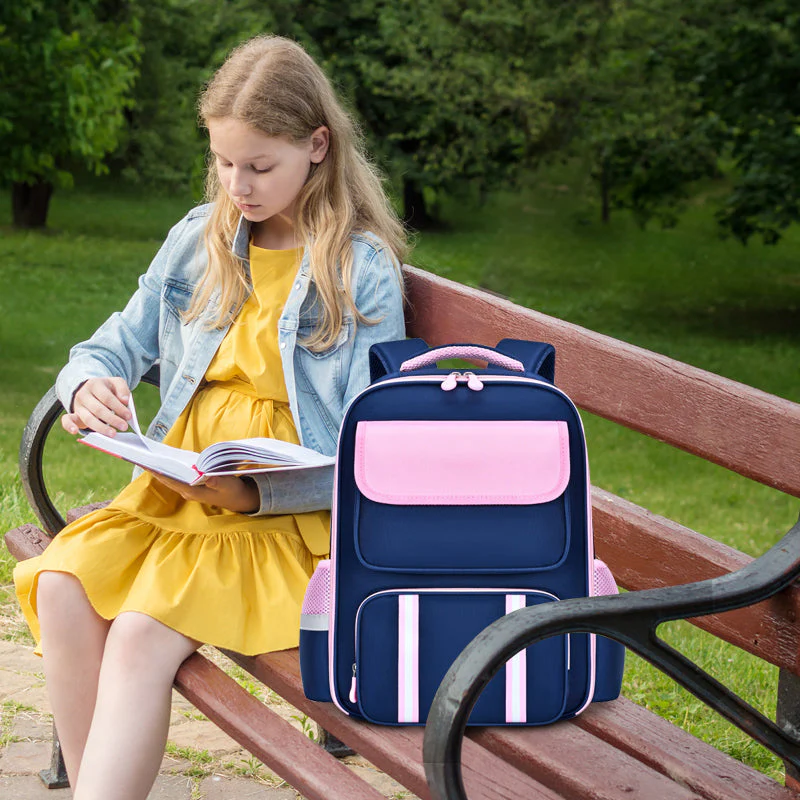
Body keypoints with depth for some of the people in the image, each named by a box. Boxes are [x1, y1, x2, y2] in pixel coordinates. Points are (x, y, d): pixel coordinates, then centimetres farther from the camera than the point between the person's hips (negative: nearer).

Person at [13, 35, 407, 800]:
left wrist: (255, 493, -21)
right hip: (175, 489, 6)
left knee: (142, 634, -28)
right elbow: (117, 343, 18)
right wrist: (89, 387, -8)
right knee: (61, 586, -21)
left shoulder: (363, 269, -4)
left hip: (287, 511, -5)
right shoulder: (198, 241, 11)